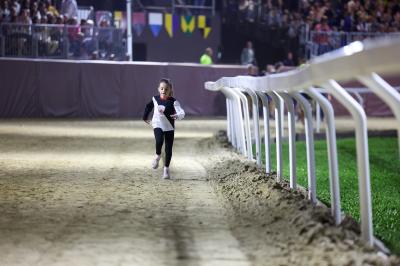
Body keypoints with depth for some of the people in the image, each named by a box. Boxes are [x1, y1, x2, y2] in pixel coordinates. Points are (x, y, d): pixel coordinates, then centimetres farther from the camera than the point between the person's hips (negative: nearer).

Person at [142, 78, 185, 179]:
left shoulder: (173, 101, -12)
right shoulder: (155, 99, -1)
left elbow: (181, 112, -26)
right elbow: (148, 107, 20)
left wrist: (178, 116, -48)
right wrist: (145, 117, 27)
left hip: (169, 127, 0)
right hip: (158, 125, 0)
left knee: (168, 149, 2)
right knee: (159, 140, -28)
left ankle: (166, 169, 20)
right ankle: (157, 156, 1)